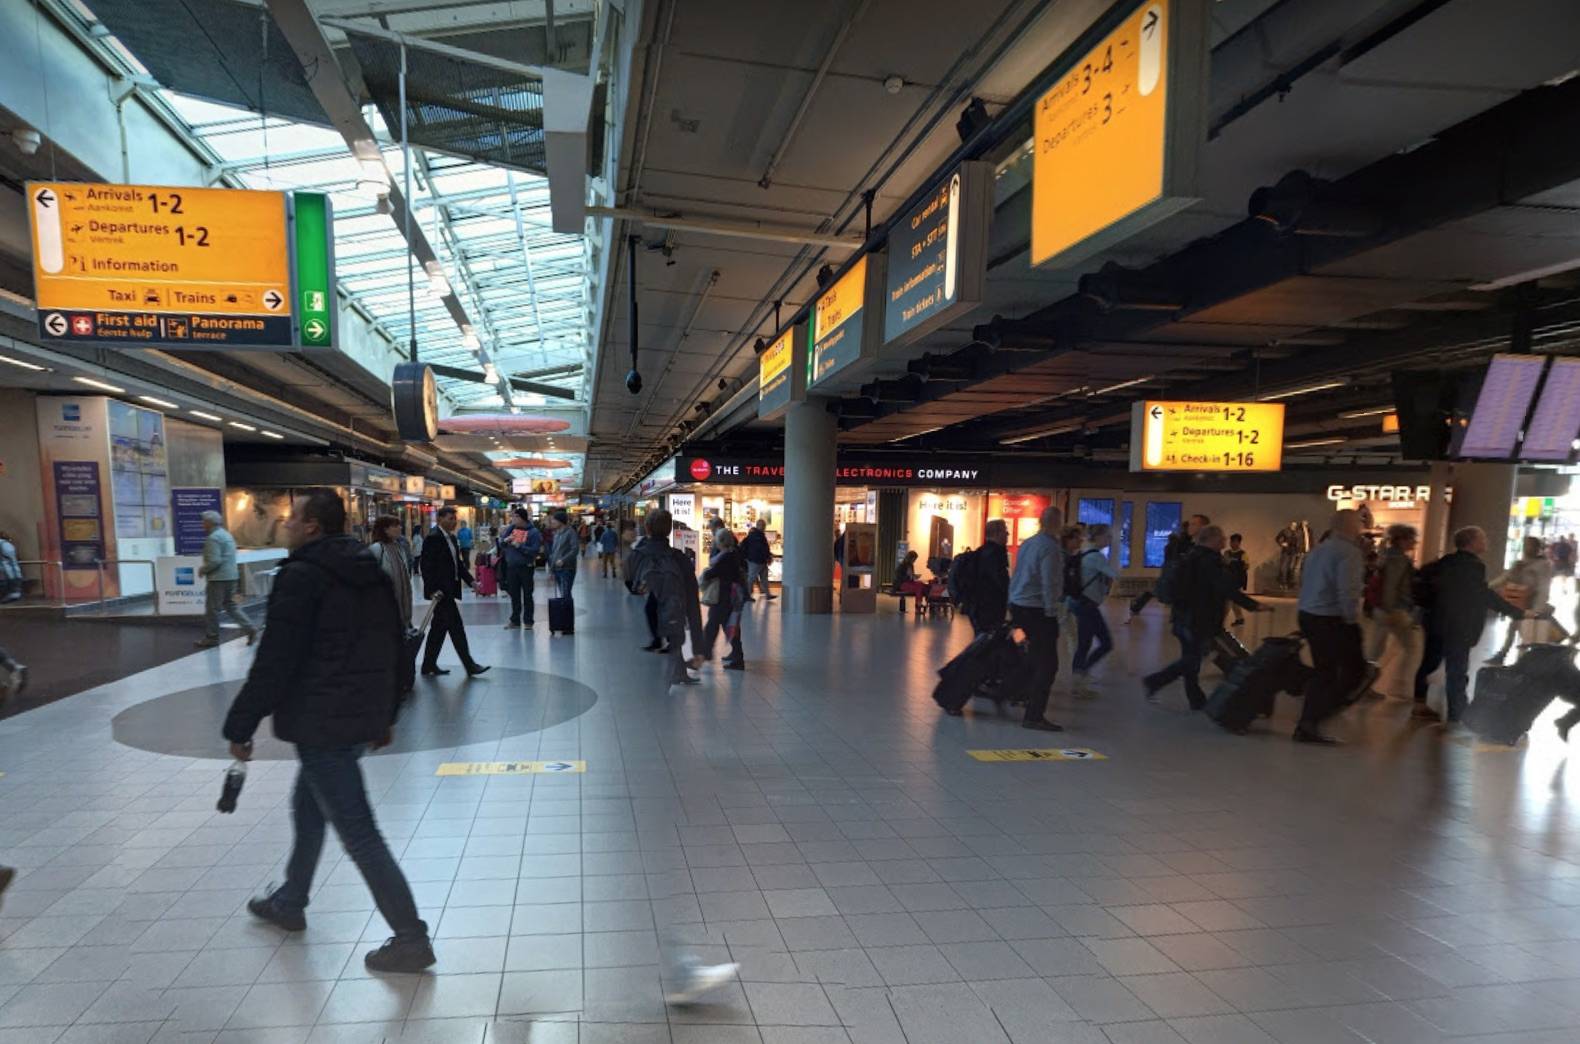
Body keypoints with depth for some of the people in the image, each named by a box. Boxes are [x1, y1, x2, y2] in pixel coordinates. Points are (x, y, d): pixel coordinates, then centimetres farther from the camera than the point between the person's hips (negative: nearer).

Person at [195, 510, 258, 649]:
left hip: (218, 578, -9)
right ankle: (250, 629, 5)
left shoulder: (213, 538, -16)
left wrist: (202, 570, -7)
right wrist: (205, 568, 21)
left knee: (212, 609, 2)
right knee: (230, 605, 15)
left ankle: (211, 637, 10)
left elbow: (214, 561, -23)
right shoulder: (227, 534, 15)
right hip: (231, 576, 9)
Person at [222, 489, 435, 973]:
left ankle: (410, 939, 0)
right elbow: (392, 647, 16)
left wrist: (240, 726, -8)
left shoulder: (301, 576, -16)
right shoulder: (369, 573, 10)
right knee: (307, 806, 28)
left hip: (321, 724, -9)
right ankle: (289, 902, 46)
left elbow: (274, 662, -18)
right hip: (363, 716, 9)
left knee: (358, 833, -4)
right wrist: (385, 715, 24)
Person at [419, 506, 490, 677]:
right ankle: (469, 665, -1)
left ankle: (429, 665, 23)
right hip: (439, 590, -9)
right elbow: (427, 566, -17)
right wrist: (433, 589, -21)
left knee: (439, 627, 14)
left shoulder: (451, 538, 14)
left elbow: (458, 563, 17)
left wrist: (471, 581, 6)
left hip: (449, 589, 9)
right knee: (456, 627, -6)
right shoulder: (432, 538, -13)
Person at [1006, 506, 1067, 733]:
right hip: (1037, 610, -9)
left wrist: (1013, 609, 21)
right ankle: (1034, 716, -10)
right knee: (1047, 664, -7)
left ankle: (1029, 696, 41)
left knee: (1034, 656, 26)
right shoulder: (1050, 548, -15)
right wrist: (1051, 612, -16)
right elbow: (1049, 584, -20)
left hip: (1018, 605, 9)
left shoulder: (1027, 544, 11)